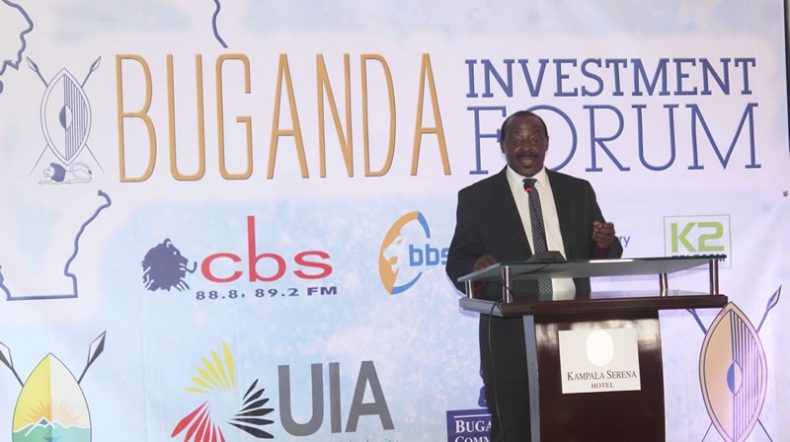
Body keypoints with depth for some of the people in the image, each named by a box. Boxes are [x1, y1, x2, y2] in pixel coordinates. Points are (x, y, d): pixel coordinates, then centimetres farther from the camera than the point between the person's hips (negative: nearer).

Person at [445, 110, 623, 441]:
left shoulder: (578, 191, 13)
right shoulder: (476, 198, 7)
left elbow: (604, 259, 14)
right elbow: (458, 263, 3)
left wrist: (604, 244, -9)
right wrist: (477, 269, -19)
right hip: (511, 336, -2)